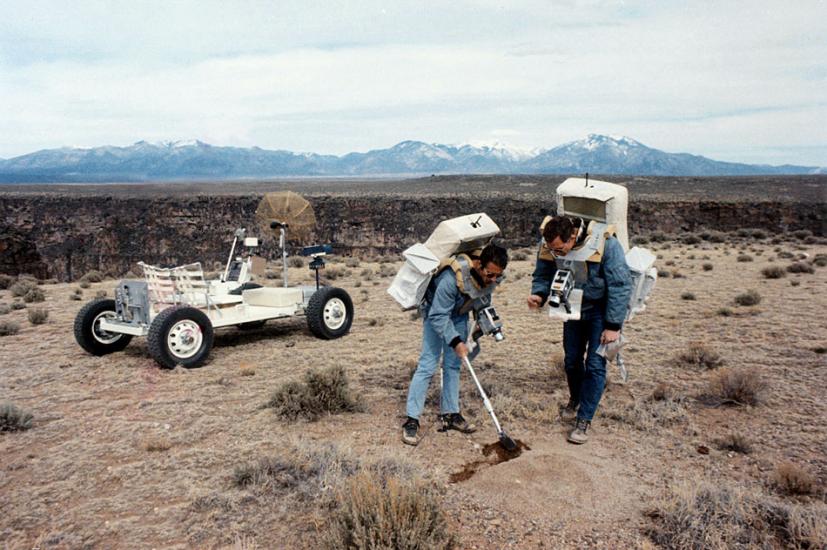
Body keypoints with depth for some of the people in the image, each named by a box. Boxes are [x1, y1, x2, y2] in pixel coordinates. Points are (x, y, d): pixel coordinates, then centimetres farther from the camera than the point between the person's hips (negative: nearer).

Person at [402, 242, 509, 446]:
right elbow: (438, 316, -34)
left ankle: (450, 414, 18)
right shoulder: (452, 278, -41)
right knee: (428, 364, -11)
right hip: (435, 312, -6)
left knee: (453, 365, 8)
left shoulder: (494, 277, -20)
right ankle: (411, 420, -7)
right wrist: (455, 341, -40)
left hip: (459, 315, 6)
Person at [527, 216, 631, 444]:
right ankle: (575, 400, 42)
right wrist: (539, 295, -25)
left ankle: (584, 419, 5)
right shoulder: (548, 247, -19)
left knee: (595, 365, -7)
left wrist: (613, 325, -22)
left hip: (601, 309, -4)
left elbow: (621, 286, -23)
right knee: (572, 359, 15)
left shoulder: (605, 244, -31)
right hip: (573, 307, 4)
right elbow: (542, 276, -2)